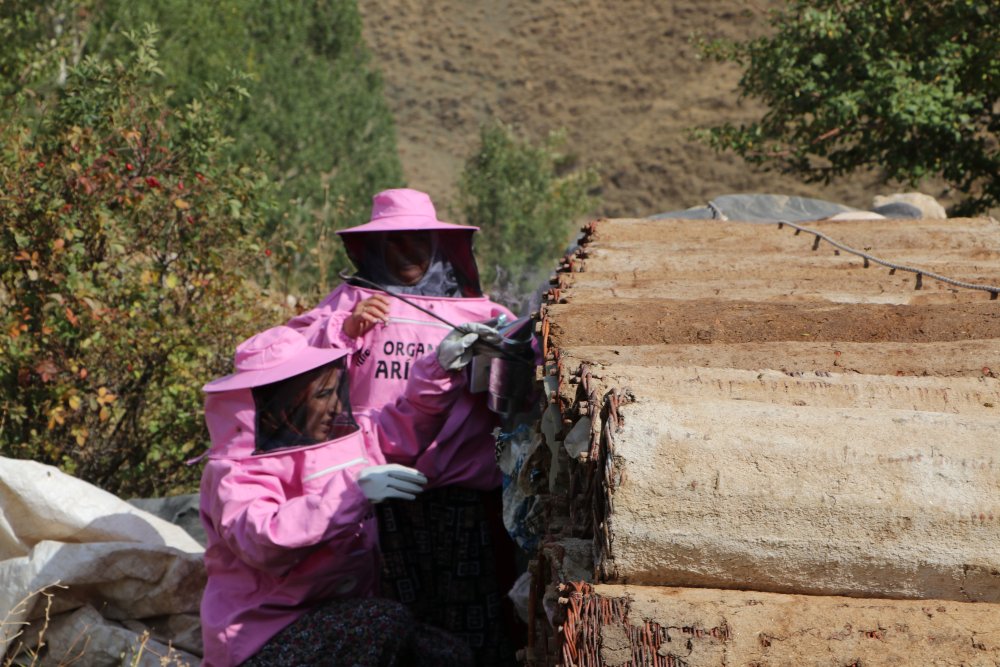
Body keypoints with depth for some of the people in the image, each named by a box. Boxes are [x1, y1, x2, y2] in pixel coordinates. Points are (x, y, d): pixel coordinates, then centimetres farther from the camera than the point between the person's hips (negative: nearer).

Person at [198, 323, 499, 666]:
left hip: (340, 616, 8)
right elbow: (263, 542, -31)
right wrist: (355, 492, -31)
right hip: (264, 639, -7)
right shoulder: (233, 473, -12)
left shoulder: (339, 439, 10)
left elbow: (403, 428, 24)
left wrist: (441, 367, 9)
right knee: (388, 624, -29)